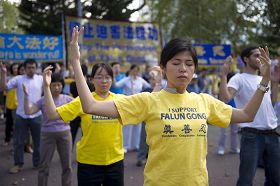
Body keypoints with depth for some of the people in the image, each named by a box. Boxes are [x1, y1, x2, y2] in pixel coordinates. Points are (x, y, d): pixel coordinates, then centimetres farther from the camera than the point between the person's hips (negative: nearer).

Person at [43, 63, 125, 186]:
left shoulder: (120, 99, 0)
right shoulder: (83, 100, -7)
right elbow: (52, 115, -12)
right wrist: (46, 87, -20)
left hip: (115, 161, 2)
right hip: (88, 163, -2)